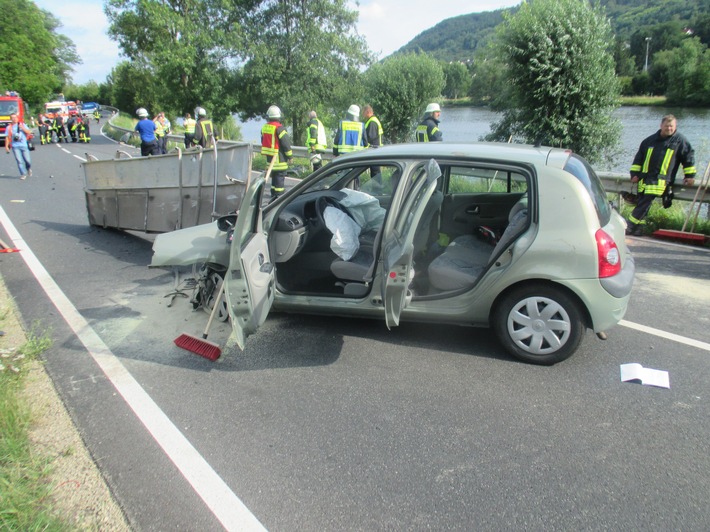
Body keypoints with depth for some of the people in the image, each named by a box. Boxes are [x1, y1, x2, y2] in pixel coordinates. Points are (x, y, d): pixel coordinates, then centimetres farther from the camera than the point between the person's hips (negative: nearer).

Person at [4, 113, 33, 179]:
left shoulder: (22, 125, 8)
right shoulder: (9, 127, 6)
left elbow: (29, 132, -1)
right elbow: (7, 137, 7)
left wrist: (23, 128, -16)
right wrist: (6, 146, 2)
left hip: (24, 145, 0)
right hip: (15, 146, 0)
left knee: (27, 160, 0)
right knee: (19, 161, -7)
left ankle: (29, 169, 31)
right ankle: (23, 174, -2)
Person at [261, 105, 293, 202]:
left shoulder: (265, 127, 9)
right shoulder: (279, 128, -15)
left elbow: (263, 142, 19)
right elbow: (286, 143, -15)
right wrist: (290, 156, -6)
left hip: (269, 157, 8)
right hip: (279, 158, -8)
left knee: (274, 176, 17)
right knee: (280, 176, -3)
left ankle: (274, 196, 22)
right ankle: (279, 197, -3)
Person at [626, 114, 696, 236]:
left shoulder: (680, 141, 6)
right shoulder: (650, 140, 14)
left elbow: (689, 157, 10)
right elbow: (639, 157, 17)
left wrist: (690, 175, 8)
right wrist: (635, 173, 10)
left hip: (661, 179, -4)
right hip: (645, 178, 4)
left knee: (644, 203, -15)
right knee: (642, 203, 4)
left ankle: (631, 227, -15)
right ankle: (638, 228, 9)